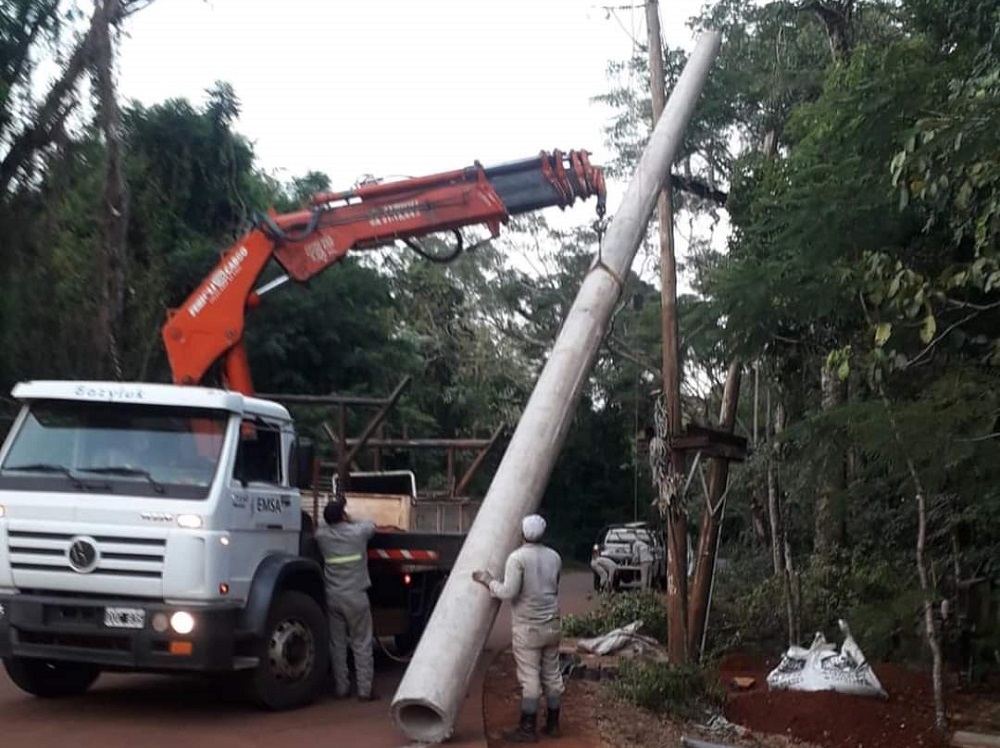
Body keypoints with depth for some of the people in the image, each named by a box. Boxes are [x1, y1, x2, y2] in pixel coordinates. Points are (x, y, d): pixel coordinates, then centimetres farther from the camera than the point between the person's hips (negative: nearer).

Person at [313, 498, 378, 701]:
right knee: (362, 645, 3)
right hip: (356, 597, -3)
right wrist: (351, 522, 31)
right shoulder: (357, 532, -6)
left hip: (333, 598, 3)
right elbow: (371, 524, 16)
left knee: (337, 645, 10)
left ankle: (341, 688, 13)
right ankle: (364, 690, 2)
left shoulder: (322, 536, -2)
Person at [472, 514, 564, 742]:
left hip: (528, 627, -6)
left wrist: (488, 580, -6)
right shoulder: (554, 557, 6)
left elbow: (508, 592, -20)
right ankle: (553, 724, 20)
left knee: (529, 677, -2)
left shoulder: (517, 558, -14)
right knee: (552, 674, 12)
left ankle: (528, 728, 1)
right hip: (552, 625, 6)